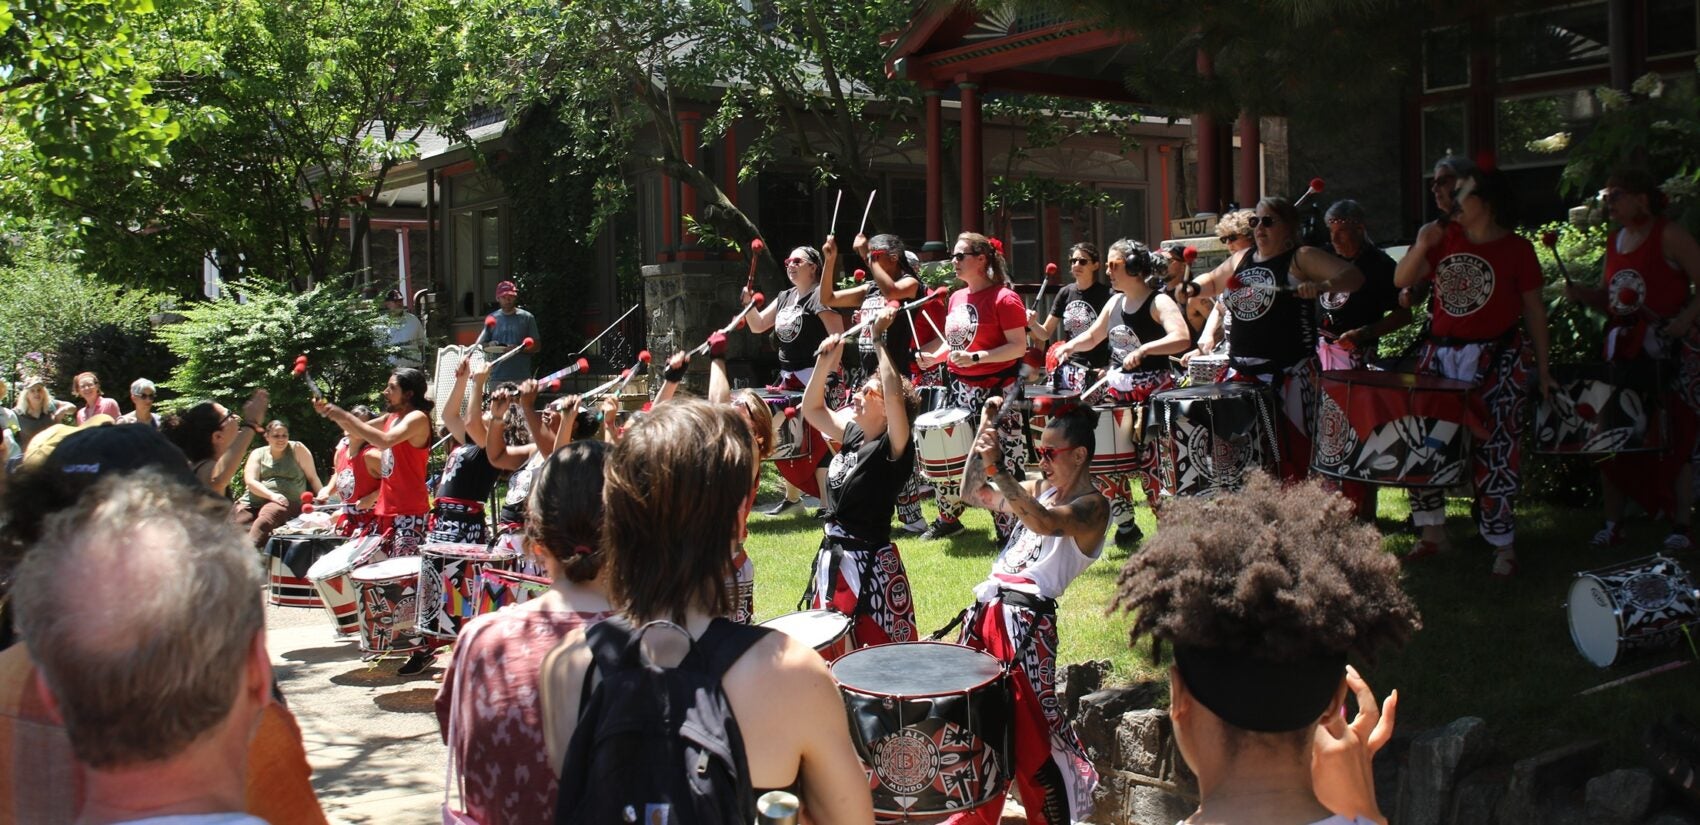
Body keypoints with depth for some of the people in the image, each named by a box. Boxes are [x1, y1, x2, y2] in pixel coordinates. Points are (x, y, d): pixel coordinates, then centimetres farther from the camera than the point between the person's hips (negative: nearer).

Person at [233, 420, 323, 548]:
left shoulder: (297, 449, 8)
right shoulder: (258, 454, 14)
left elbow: (312, 477, 7)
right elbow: (250, 481, 0)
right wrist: (272, 495, -17)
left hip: (286, 503, -4)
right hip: (254, 502, 4)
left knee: (264, 520, -37)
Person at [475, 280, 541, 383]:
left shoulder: (526, 317, 4)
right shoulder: (491, 319, 11)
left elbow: (536, 345, 2)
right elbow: (479, 345, 14)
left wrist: (519, 348, -15)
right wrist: (489, 345, -9)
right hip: (496, 377, 2)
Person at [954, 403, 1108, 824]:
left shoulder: (1092, 505, -9)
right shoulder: (1041, 488, 15)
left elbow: (1044, 523, -29)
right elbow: (977, 495, 18)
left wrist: (997, 467, -31)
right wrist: (983, 433, 7)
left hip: (1028, 619, -8)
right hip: (987, 608, 8)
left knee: (1029, 724, -8)